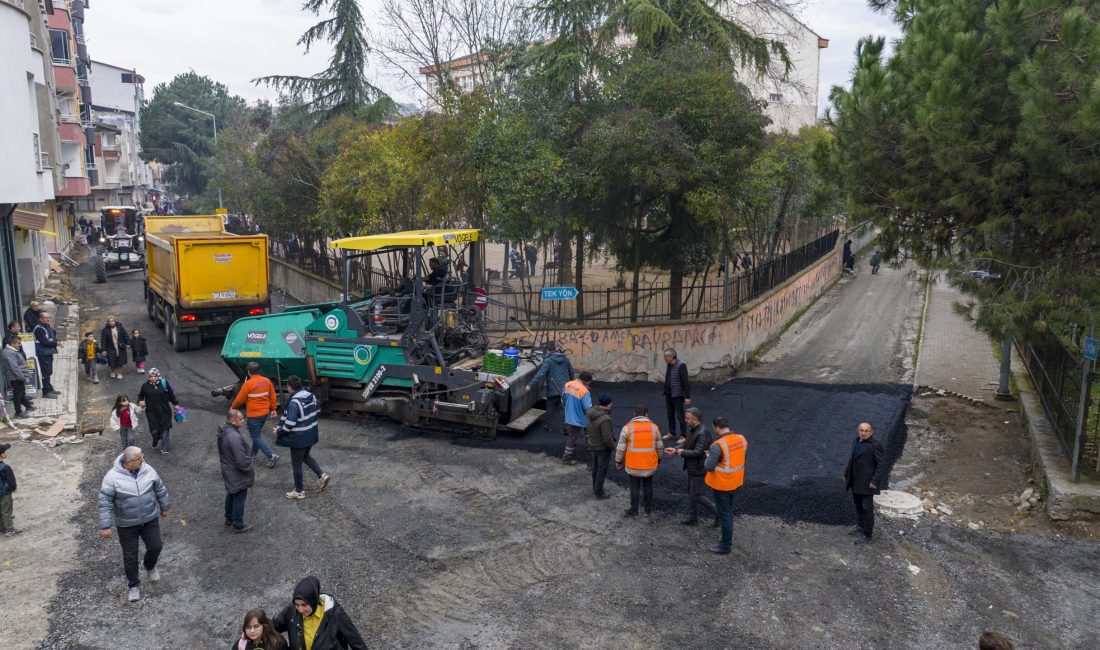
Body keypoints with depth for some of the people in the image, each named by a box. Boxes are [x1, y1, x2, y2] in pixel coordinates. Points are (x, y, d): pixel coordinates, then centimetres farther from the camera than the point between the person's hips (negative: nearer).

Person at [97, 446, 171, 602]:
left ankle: (149, 565, 39)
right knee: (130, 556, 8)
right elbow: (105, 502, -16)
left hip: (150, 519, 3)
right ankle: (134, 585, 28)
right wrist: (105, 526, -16)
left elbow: (160, 489, 5)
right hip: (126, 524, -3)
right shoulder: (113, 477, -21)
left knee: (155, 546, 5)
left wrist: (164, 507, 15)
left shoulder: (148, 470, -10)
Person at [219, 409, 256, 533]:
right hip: (238, 475, -9)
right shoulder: (234, 437, -33)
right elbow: (241, 460, -29)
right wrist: (250, 471, -14)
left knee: (231, 495, 26)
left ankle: (229, 518, 43)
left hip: (228, 471, 9)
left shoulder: (223, 431, -3)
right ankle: (238, 525, 20)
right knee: (239, 499, 7)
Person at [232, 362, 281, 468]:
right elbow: (272, 396, 7)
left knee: (257, 436, 1)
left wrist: (233, 407, 9)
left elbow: (239, 399, -10)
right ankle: (253, 453, 36)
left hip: (254, 415, -7)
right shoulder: (267, 381, -1)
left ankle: (271, 455, -9)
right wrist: (273, 409, 18)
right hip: (265, 413, 7)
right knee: (257, 433, 23)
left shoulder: (248, 384, -19)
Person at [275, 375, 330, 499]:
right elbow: (317, 410, 13)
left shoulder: (294, 402, -26)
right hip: (311, 434, 8)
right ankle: (321, 475, 18)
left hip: (299, 438, -8)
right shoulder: (311, 395, -2)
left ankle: (299, 491, 22)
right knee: (305, 456, 30)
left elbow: (290, 423, -27)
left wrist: (278, 431, -11)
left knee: (296, 464, 9)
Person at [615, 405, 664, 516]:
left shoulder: (627, 428, -13)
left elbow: (621, 448, -9)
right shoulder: (654, 427, -6)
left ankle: (634, 510, 19)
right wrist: (659, 459, 20)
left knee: (634, 487, 11)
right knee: (648, 485, 19)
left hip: (633, 464, -2)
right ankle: (648, 508, 30)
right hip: (650, 464, 2)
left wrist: (618, 461, 5)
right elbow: (659, 446, 4)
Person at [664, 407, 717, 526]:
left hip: (700, 470, -9)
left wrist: (682, 452, -17)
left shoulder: (703, 433, -27)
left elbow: (697, 452, -30)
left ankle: (718, 512, 12)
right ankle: (692, 518, 31)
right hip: (692, 467, 10)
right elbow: (687, 444, 13)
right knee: (691, 493, 18)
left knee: (696, 496, -2)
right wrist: (675, 450, -1)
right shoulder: (691, 428, 3)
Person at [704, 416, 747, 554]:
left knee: (724, 514, 6)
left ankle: (725, 546, 18)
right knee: (728, 510, 24)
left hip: (722, 485, -7)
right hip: (735, 482, 7)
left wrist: (709, 457, -4)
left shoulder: (718, 445, -27)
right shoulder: (741, 439, -5)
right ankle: (727, 539, 38)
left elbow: (708, 467, -24)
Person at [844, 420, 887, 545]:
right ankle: (860, 527, 35)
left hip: (867, 482, -8)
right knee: (858, 505, 19)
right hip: (855, 481, 8)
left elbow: (882, 464, -17)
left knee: (867, 508, 0)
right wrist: (846, 473, 15)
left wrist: (875, 481, -20)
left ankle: (867, 535, 7)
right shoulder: (856, 442, 7)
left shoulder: (875, 445, -17)